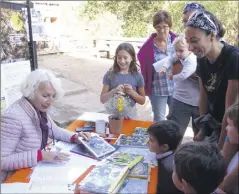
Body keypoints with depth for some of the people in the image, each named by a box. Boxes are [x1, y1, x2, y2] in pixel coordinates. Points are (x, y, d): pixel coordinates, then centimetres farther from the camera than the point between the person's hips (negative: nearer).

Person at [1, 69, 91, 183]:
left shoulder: (39, 110, -2)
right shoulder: (13, 117, -27)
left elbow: (54, 130, 13)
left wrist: (74, 137, -5)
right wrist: (40, 155, -33)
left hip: (36, 170, 8)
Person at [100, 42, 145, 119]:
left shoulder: (137, 75, -3)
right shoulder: (110, 75, -4)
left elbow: (142, 101, 4)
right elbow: (102, 99, -2)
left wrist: (132, 93, -14)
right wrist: (114, 91, -19)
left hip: (130, 114, 0)